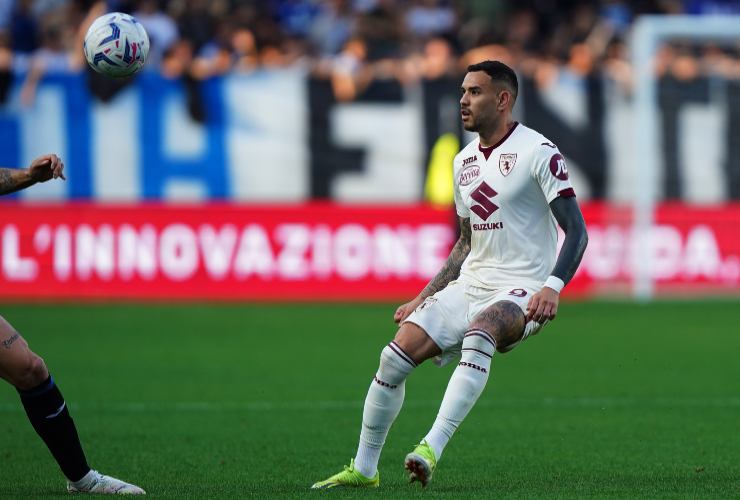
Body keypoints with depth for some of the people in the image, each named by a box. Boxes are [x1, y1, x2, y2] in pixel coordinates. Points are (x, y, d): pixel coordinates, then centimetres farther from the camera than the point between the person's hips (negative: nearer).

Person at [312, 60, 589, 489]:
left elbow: (577, 231, -13)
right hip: (469, 286, 7)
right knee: (396, 356, -8)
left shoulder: (538, 153, -9)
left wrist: (553, 287, -28)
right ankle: (364, 468, 6)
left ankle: (432, 449, -43)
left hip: (521, 291, -7)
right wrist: (424, 298, 19)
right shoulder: (464, 161, 15)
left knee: (478, 335, -38)